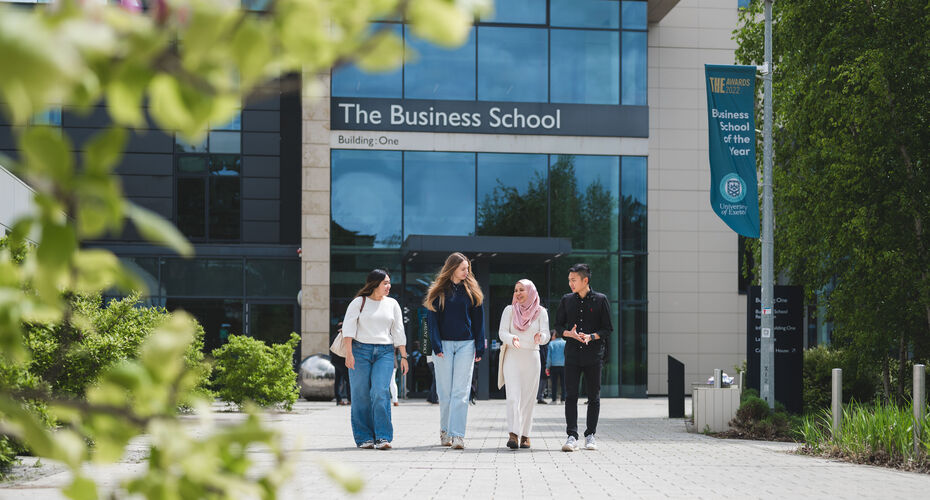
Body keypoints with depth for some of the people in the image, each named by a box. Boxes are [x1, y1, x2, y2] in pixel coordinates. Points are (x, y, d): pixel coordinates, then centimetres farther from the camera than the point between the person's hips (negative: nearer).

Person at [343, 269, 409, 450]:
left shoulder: (392, 304, 14)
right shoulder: (359, 302, 4)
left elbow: (398, 332, 15)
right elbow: (348, 327, -1)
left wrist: (403, 356, 9)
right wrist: (349, 353, -10)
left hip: (385, 353, 1)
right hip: (360, 350, -1)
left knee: (380, 392, -14)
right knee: (361, 394, -2)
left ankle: (382, 437, -12)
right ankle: (364, 438, 6)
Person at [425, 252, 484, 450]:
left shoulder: (470, 290, 8)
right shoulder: (438, 291, 4)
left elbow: (478, 320, 9)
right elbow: (432, 318, 1)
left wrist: (480, 347, 2)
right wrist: (436, 345, -9)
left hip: (466, 344, 0)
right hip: (443, 345, 0)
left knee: (460, 392, -7)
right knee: (445, 392, 4)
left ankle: (457, 435, -12)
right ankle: (445, 430, 19)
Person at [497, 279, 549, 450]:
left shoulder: (540, 312, 5)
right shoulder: (509, 310, 6)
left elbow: (546, 335, -4)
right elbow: (502, 332, -3)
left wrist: (540, 337, -28)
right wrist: (512, 339, -25)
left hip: (531, 358, 1)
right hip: (512, 357, -1)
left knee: (528, 397, 4)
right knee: (514, 396, -14)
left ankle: (525, 435, 13)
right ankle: (513, 434, -22)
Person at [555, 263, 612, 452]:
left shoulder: (600, 300, 1)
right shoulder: (567, 300, 9)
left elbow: (608, 329, 2)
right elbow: (558, 326, 12)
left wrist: (591, 337, -16)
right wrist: (570, 333, -10)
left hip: (593, 353, -1)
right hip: (572, 353, 2)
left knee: (593, 396, 4)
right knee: (571, 395, -6)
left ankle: (590, 435, 14)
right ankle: (572, 436, -7)